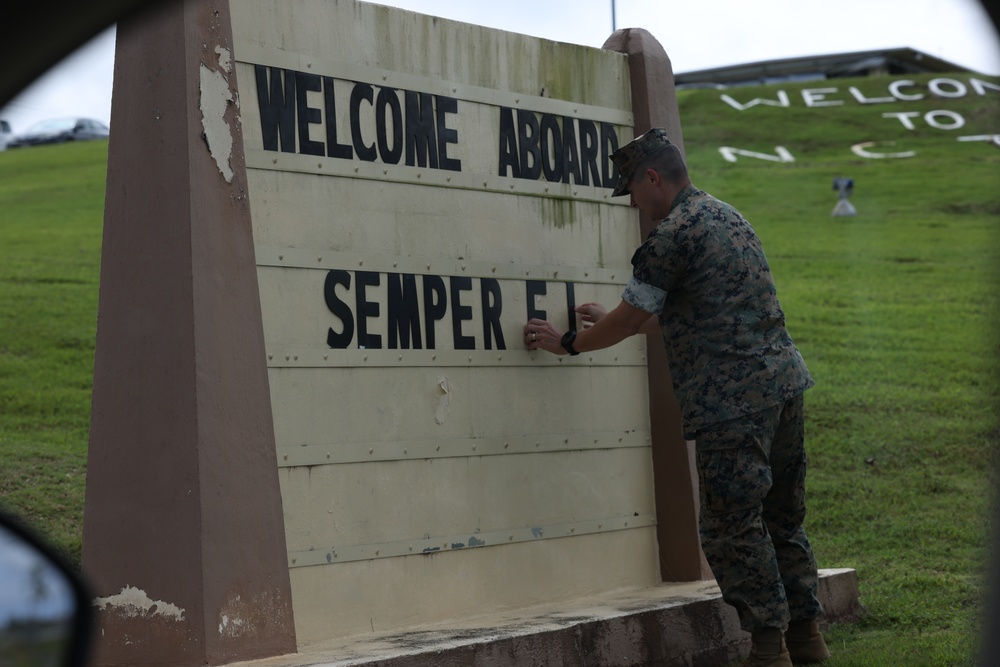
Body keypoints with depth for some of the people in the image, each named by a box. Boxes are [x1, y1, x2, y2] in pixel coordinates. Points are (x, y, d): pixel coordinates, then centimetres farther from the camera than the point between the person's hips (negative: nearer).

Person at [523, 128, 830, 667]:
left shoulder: (672, 235, -9)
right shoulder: (726, 216, 20)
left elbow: (626, 321, -4)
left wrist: (567, 343, 13)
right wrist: (616, 322, 37)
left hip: (734, 402, -9)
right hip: (783, 379, 9)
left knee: (733, 526, -2)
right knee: (781, 517, 16)